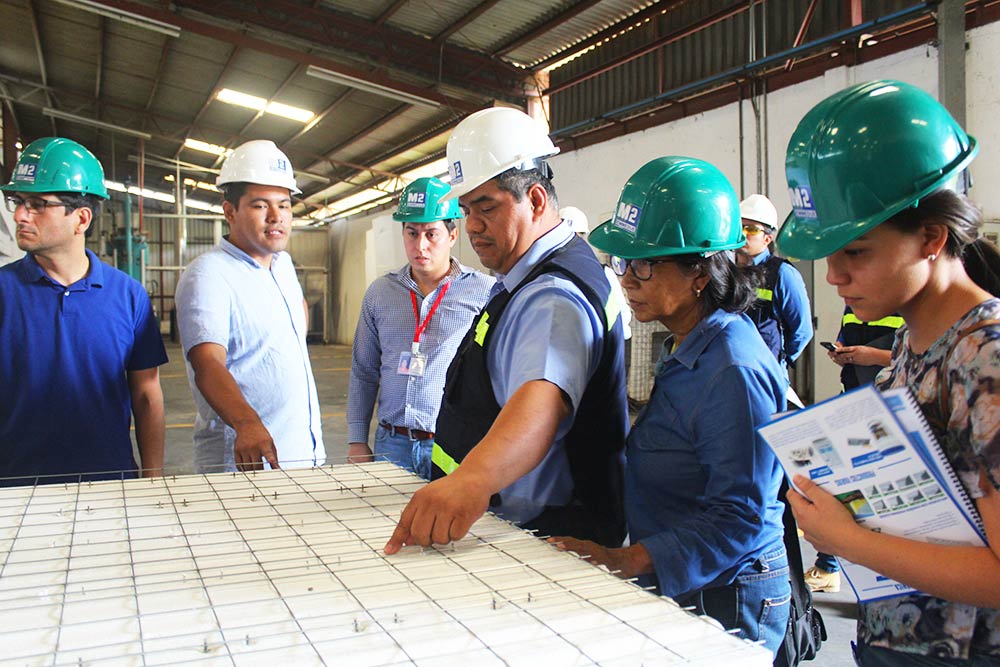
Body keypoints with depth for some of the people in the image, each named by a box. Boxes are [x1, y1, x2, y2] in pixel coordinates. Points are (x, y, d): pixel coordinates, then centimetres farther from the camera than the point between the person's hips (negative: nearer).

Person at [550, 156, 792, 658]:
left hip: (725, 606, -9)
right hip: (673, 593, 9)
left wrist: (625, 561, -27)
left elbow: (739, 517, -25)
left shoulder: (734, 371, -24)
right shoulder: (682, 352, 6)